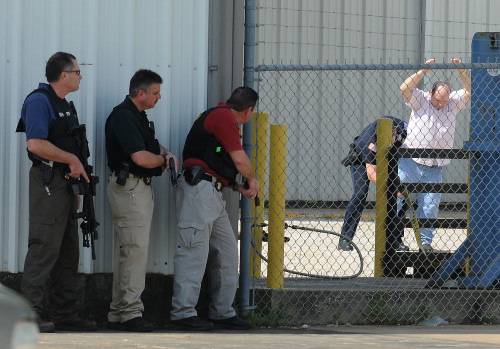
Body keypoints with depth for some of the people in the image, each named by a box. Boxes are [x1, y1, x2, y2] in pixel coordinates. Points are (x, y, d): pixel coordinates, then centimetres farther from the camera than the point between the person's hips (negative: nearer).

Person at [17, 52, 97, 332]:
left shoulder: (64, 105, 20)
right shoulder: (39, 101, -11)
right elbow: (36, 144, -23)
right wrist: (72, 160, -16)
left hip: (65, 182, 10)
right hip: (48, 182, -10)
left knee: (69, 251, 10)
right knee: (45, 247, -12)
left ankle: (66, 314, 14)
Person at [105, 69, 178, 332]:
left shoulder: (138, 116, 17)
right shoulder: (123, 116, -16)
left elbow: (151, 145, 29)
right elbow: (140, 157, -24)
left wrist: (166, 154, 6)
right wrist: (164, 160, -5)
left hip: (141, 187, 11)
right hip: (129, 187, -11)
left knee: (127, 251, 11)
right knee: (135, 249, -13)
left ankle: (118, 314, 14)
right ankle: (130, 312, -13)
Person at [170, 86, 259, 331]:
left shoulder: (223, 116, 24)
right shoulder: (223, 116, -8)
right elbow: (239, 159, -10)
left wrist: (240, 187, 16)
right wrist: (252, 179, 9)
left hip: (213, 195, 11)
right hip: (198, 189, -11)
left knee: (227, 251, 11)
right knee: (195, 250, -11)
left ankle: (222, 312, 14)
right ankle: (182, 311, -10)